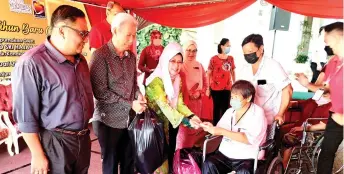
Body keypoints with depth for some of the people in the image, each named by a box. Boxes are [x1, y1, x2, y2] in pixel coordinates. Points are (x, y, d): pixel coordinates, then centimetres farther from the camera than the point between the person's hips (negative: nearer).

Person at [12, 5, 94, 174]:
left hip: (83, 139, 7)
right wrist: (38, 156, -13)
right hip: (55, 144, -7)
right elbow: (26, 117, -17)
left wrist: (85, 133, 14)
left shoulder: (80, 59, 5)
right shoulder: (30, 64, -20)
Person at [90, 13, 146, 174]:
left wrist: (138, 95, -6)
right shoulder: (100, 56, -14)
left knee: (129, 161, 17)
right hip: (109, 120, -5)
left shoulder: (131, 56, 6)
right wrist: (130, 104, -17)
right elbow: (100, 92, -19)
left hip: (129, 119, 6)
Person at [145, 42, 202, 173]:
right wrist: (186, 121, -36)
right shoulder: (156, 80, -22)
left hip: (168, 123, 7)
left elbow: (179, 104, -2)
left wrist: (192, 116, -19)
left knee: (169, 152, 19)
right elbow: (164, 106, -28)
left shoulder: (177, 80, 3)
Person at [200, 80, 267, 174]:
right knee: (208, 164, -22)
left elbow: (248, 139, -18)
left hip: (248, 158, -4)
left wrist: (222, 131, -23)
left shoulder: (257, 113, -7)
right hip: (225, 154, 4)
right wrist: (212, 128, -9)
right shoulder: (230, 111, 10)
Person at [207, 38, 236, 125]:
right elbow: (209, 73, -5)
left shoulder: (231, 58, 5)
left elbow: (233, 72, 13)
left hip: (227, 88, 4)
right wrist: (208, 88, -6)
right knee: (217, 107, 9)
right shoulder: (214, 59, -7)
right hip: (216, 88, -3)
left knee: (225, 108, 11)